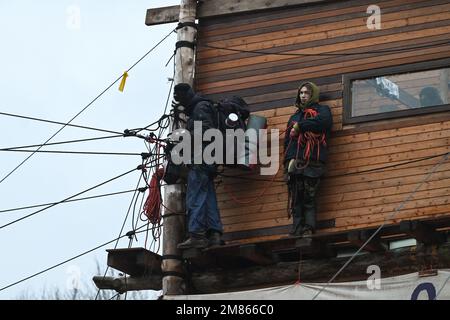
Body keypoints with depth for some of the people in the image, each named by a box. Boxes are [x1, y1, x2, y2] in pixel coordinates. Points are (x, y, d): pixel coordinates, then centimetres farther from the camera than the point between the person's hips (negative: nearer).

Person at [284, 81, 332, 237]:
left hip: (312, 162, -5)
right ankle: (297, 231, -8)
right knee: (295, 200, -4)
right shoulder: (295, 116, 29)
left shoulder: (321, 110, 15)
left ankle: (308, 229, -17)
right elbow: (287, 140, 16)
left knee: (309, 198, -12)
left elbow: (322, 121, -12)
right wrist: (289, 159, -2)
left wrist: (299, 126, -5)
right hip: (294, 163, 5)